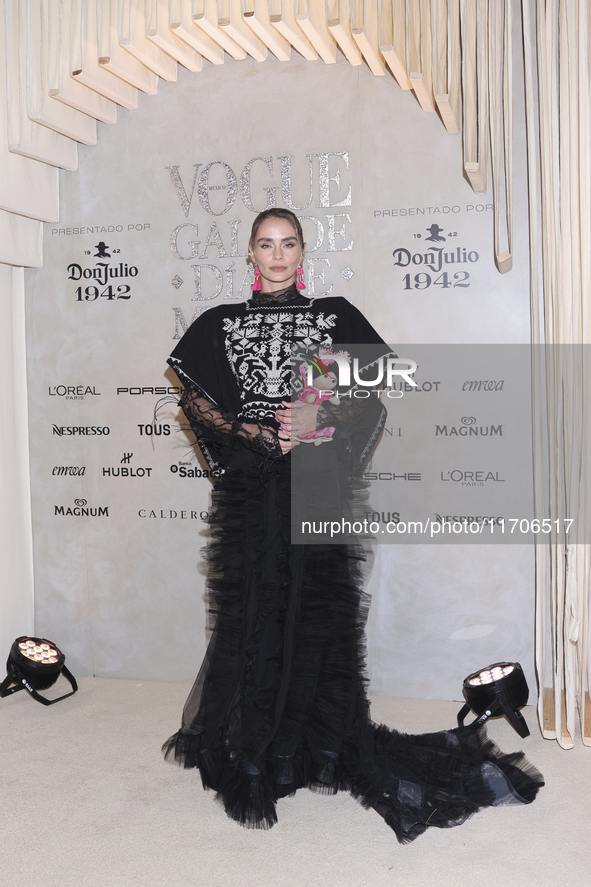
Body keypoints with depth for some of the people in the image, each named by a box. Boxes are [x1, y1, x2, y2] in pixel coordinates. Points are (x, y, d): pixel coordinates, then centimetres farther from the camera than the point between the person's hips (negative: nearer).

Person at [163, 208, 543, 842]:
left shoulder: (334, 314, 11)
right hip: (250, 485, 0)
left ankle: (323, 744, 16)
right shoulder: (221, 323, 12)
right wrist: (253, 433, -8)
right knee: (251, 605, -1)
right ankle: (255, 749, 11)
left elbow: (369, 396, 6)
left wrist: (320, 416, -12)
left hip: (318, 481, 0)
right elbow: (197, 400, 6)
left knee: (319, 605, 1)